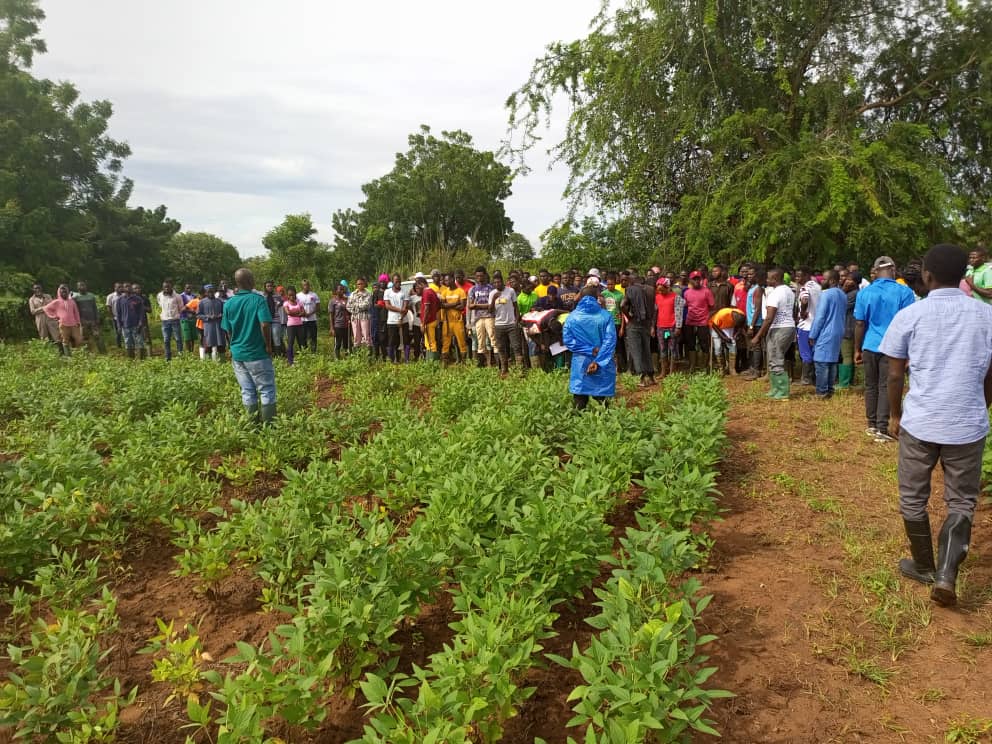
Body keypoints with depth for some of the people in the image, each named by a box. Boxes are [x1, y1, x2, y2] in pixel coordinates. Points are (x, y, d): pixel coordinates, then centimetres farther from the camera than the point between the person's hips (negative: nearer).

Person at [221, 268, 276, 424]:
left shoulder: (229, 303, 2)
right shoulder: (258, 299, -12)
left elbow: (228, 331, 7)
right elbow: (265, 325, -21)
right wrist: (268, 346, -9)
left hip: (237, 354, 5)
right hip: (257, 353, -5)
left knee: (247, 392, 13)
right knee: (267, 390, 5)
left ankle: (253, 423, 20)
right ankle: (268, 423, 7)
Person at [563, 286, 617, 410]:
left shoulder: (572, 317, 1)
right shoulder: (606, 316, -3)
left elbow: (568, 340, -5)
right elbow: (610, 340, -11)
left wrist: (590, 350, -7)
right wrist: (598, 361, -14)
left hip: (581, 365, 1)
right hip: (603, 365, -1)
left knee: (579, 401, 7)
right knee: (602, 399, 7)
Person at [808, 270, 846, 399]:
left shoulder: (826, 294, -14)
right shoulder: (843, 295, 13)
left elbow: (820, 316, -15)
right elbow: (844, 315, 19)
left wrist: (812, 335, -10)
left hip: (825, 334, -9)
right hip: (838, 333, 9)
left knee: (821, 362, -5)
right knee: (832, 361, 12)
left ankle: (821, 392, -5)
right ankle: (829, 389, 15)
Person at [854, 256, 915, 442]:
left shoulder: (864, 292, 1)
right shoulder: (904, 292, -7)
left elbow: (860, 324, 2)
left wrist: (857, 349, 9)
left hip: (870, 346, 2)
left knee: (871, 386, 13)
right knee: (886, 388, 2)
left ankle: (872, 425, 19)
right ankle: (881, 430, 1)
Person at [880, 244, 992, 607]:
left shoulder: (910, 315, -5)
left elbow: (895, 375, -1)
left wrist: (895, 415, 13)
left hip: (919, 423, -1)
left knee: (913, 499, 15)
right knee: (961, 502, 13)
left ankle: (924, 567, 28)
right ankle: (946, 575, -1)